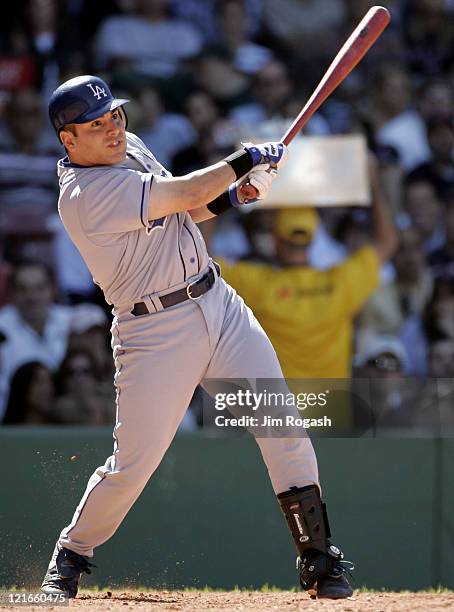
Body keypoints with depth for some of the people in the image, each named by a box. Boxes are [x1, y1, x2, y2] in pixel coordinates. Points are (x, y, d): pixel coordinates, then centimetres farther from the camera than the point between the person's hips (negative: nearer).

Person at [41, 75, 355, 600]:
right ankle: (70, 556, 19)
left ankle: (317, 557, 6)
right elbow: (183, 194, -21)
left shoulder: (129, 147, 9)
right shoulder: (85, 194, -20)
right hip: (156, 333, -8)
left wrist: (235, 192, 2)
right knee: (134, 462, -6)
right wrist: (245, 159, -9)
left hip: (218, 303, 8)